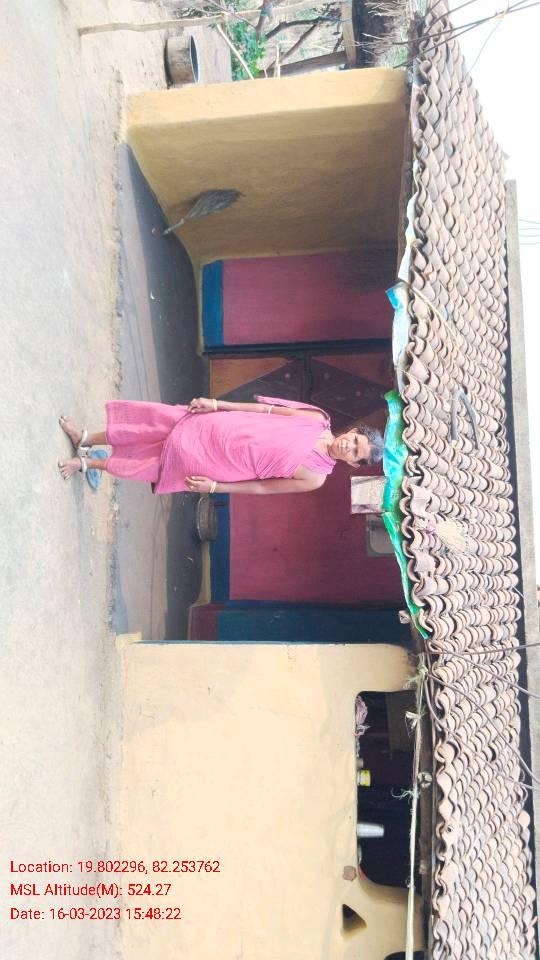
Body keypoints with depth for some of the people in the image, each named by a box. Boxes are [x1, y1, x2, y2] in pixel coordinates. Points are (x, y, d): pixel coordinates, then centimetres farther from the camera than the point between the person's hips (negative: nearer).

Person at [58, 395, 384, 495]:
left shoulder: (315, 478, -12)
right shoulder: (318, 419, -4)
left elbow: (263, 487, -8)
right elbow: (267, 409, 2)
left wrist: (215, 487, -8)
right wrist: (218, 404, -1)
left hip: (223, 462, -3)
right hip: (218, 428, 3)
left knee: (155, 466, -1)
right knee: (159, 421, -2)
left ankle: (89, 462, 23)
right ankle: (86, 439, 21)